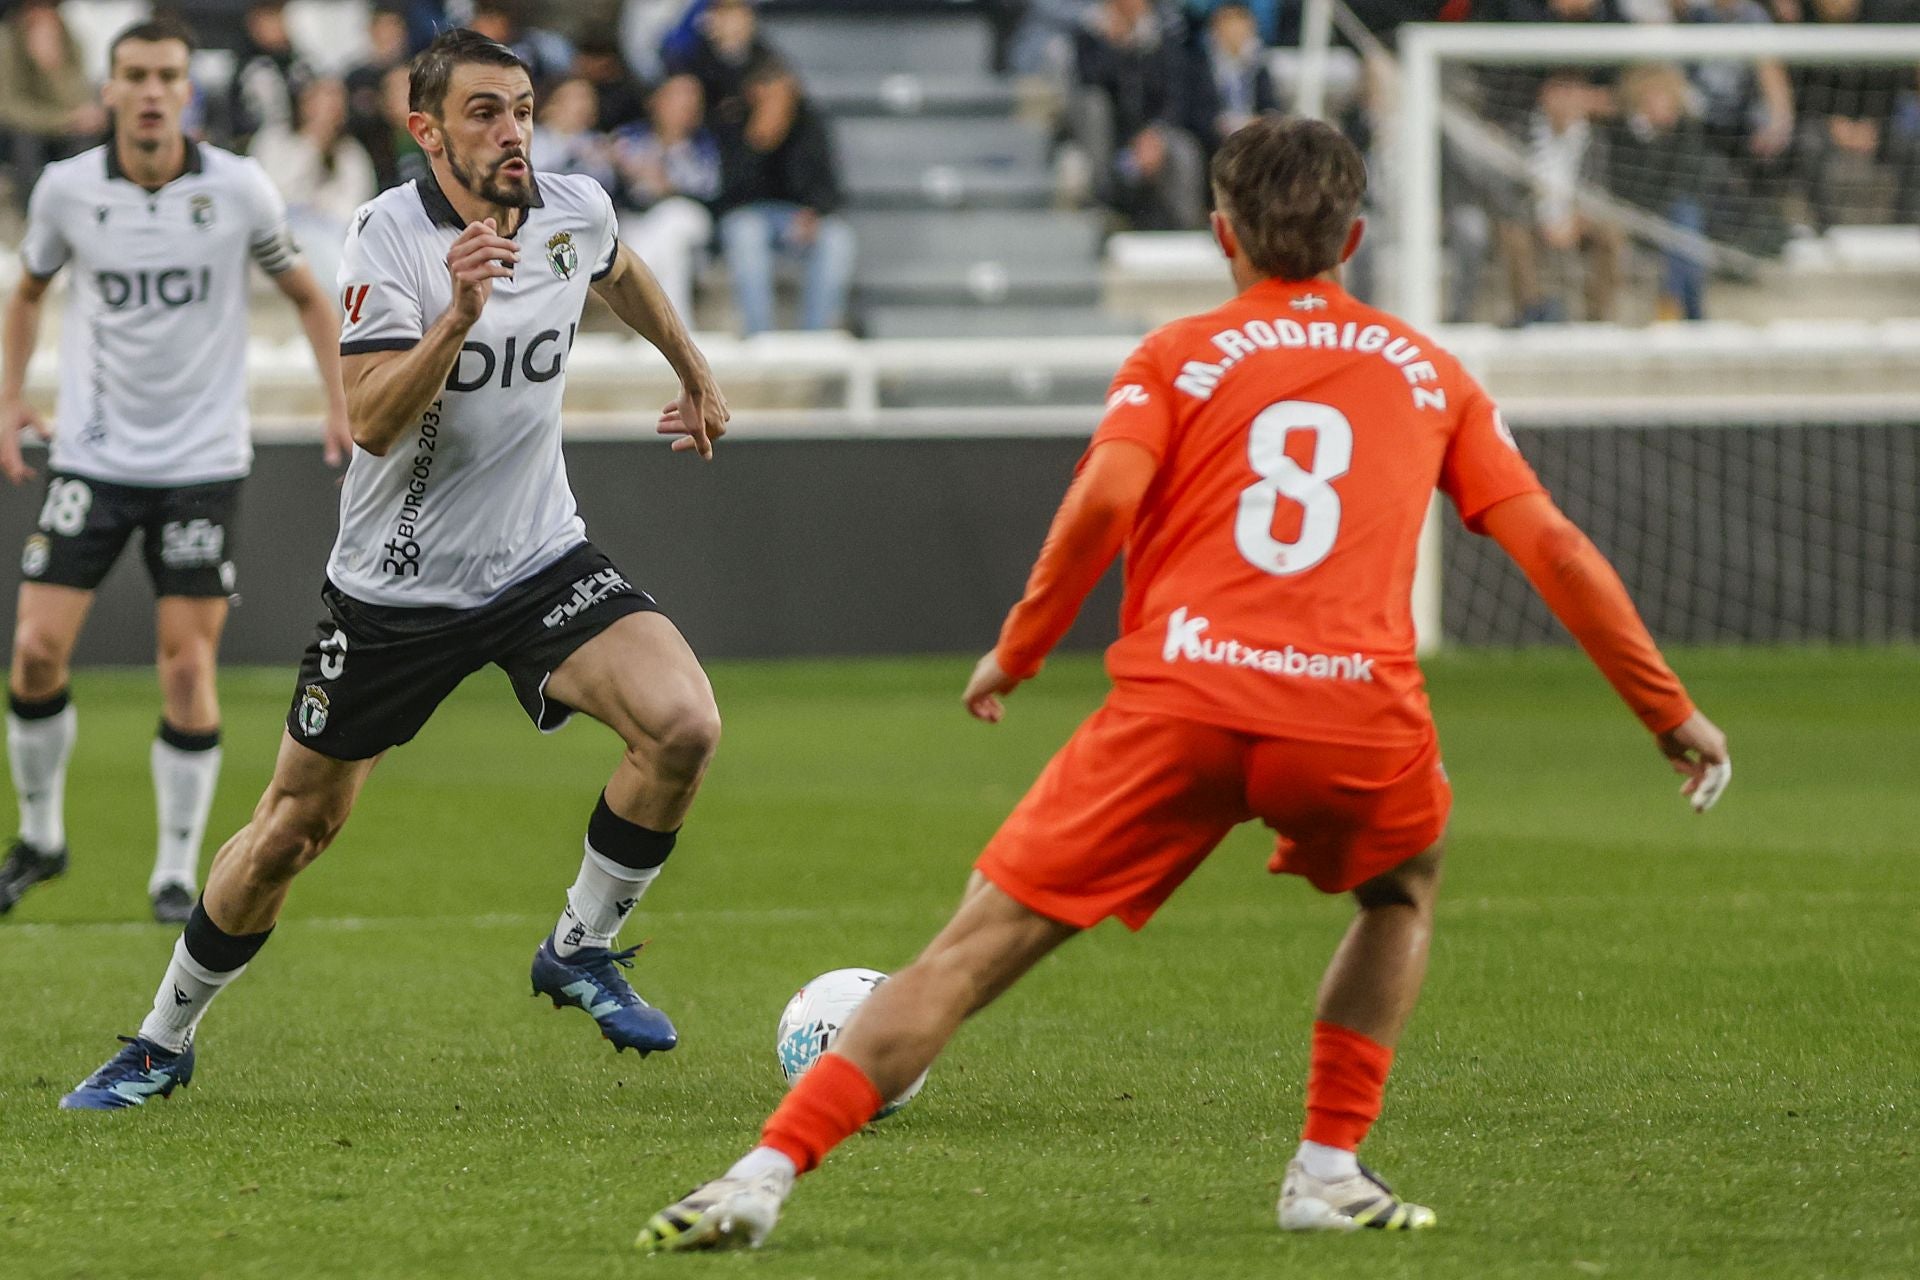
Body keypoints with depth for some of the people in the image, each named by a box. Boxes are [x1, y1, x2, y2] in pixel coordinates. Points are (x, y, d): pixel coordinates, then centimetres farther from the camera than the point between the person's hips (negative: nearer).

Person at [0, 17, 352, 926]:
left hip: (201, 464, -1)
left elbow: (306, 294, 8)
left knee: (188, 665, -5)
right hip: (92, 457, 1)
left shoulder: (237, 188, -7)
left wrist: (340, 405, -1)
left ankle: (177, 872, 7)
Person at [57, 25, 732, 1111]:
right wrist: (459, 313, -40)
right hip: (395, 585, -3)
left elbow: (622, 274, 23)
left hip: (541, 564, 3)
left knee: (683, 726, -22)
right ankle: (164, 1043, 26)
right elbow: (372, 419, -28)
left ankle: (581, 951, 0)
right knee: (293, 829, 5)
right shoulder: (392, 235, -17)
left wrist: (697, 376, 32)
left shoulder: (576, 211, -4)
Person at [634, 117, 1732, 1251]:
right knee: (1403, 897, 34)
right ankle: (1332, 1169, 20)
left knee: (976, 948, 1)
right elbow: (1552, 544, 15)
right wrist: (1671, 710, 21)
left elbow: (1106, 495, -4)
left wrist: (1019, 649, 7)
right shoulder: (1431, 374, 21)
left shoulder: (1179, 354, 16)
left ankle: (765, 1177, -10)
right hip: (1359, 719, 1)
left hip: (1178, 704, -1)